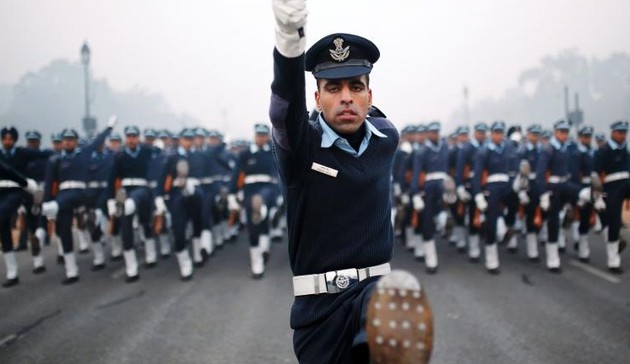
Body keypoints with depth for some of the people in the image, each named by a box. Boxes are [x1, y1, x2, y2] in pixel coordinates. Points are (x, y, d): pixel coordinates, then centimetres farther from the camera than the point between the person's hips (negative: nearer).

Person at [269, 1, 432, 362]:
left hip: (374, 287, 1)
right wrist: (290, 35, -46)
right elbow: (286, 101, -29)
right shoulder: (300, 144, -7)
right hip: (319, 303, -1)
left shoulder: (387, 138, 6)